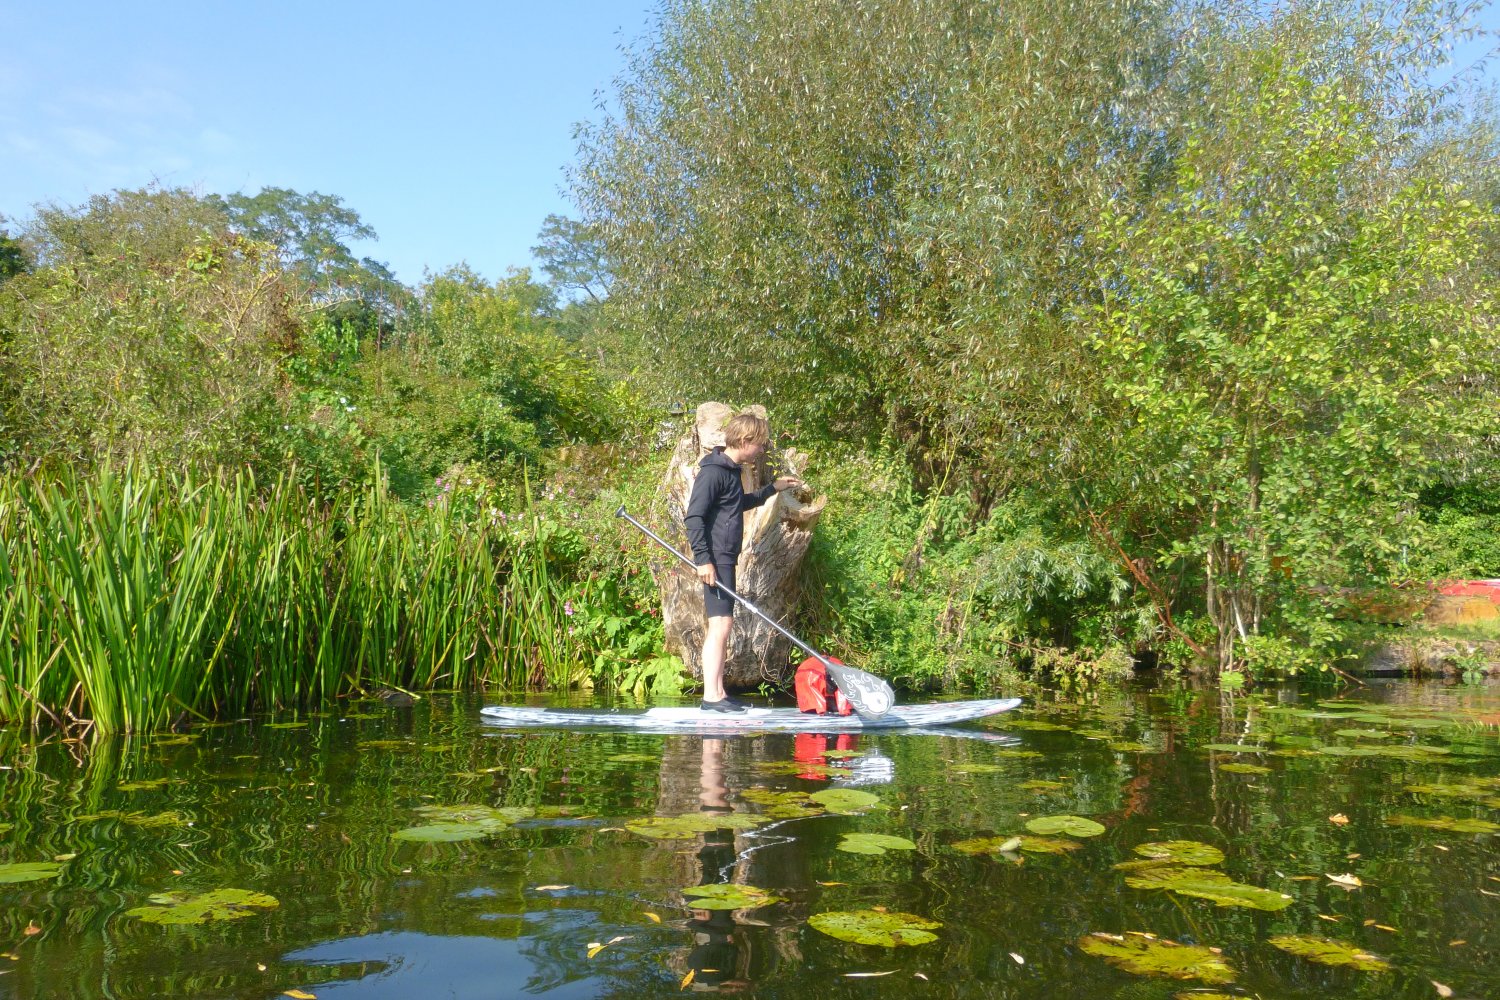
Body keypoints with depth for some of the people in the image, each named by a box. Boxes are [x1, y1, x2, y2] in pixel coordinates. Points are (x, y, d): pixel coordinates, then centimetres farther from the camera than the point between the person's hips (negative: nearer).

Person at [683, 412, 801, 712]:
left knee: (720, 625, 11)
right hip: (715, 559, -10)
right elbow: (693, 517, -20)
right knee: (721, 623, -11)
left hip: (725, 558, 10)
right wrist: (703, 559, -23)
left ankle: (718, 693, 16)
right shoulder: (713, 471, -14)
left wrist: (772, 488, 37)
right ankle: (711, 696, -10)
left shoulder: (730, 469, 16)